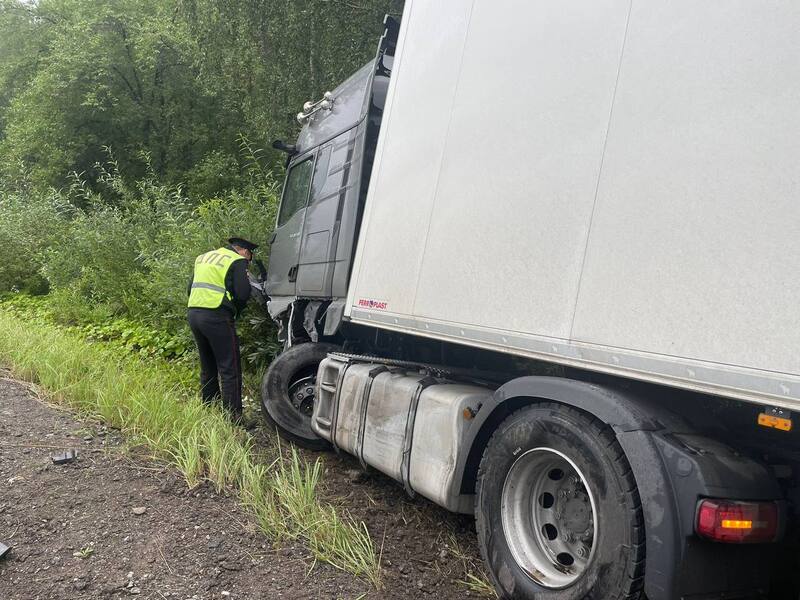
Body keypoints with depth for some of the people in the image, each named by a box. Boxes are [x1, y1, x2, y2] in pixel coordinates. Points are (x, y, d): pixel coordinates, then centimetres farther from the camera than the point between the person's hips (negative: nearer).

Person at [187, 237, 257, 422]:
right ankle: (233, 417, -4)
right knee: (230, 370, -3)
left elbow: (191, 288, 23)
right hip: (217, 317, -7)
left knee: (208, 367, 19)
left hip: (194, 313, 8)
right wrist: (235, 312, 6)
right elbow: (243, 294, -12)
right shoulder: (237, 261, -2)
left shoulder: (204, 258, 21)